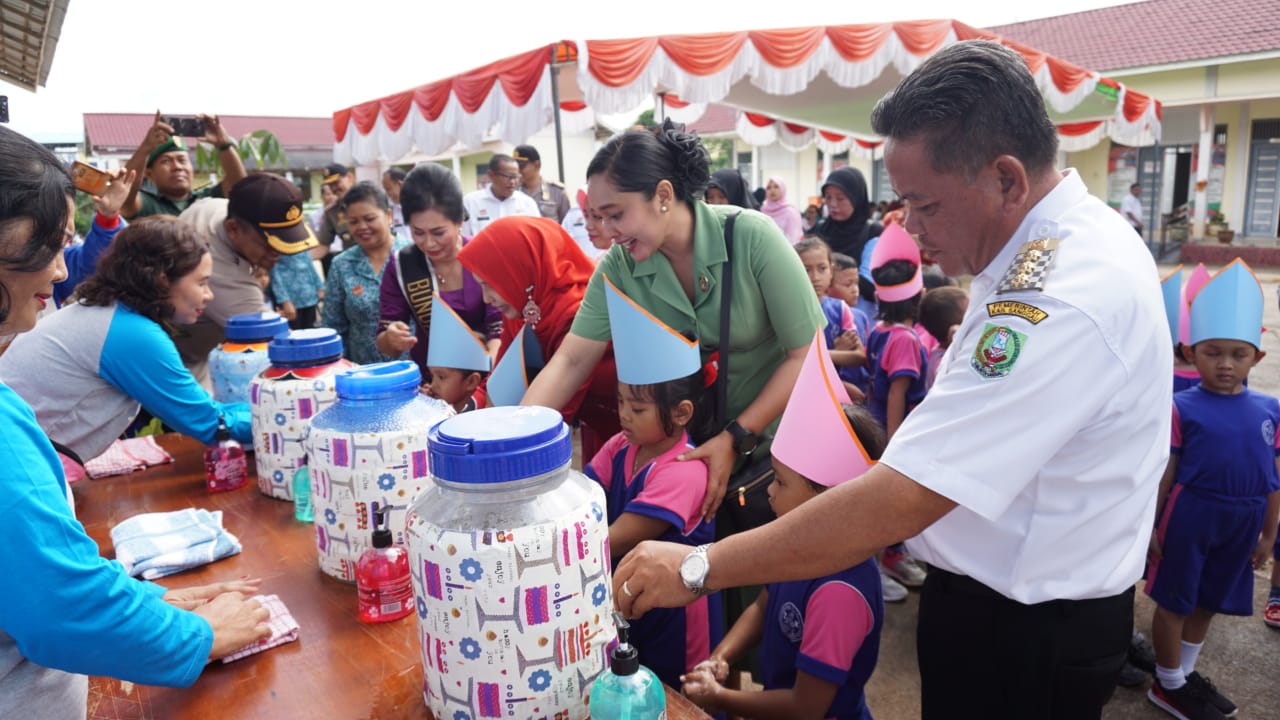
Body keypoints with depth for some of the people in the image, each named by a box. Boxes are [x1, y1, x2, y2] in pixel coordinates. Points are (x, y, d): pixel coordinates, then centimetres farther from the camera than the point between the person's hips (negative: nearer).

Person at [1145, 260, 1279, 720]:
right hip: (1190, 517, -5)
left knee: (1209, 602, 19)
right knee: (1175, 603, 8)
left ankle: (1186, 674, 38)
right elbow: (1164, 475, -9)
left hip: (1242, 523, 5)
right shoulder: (1181, 408, -13)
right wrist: (1151, 527, -6)